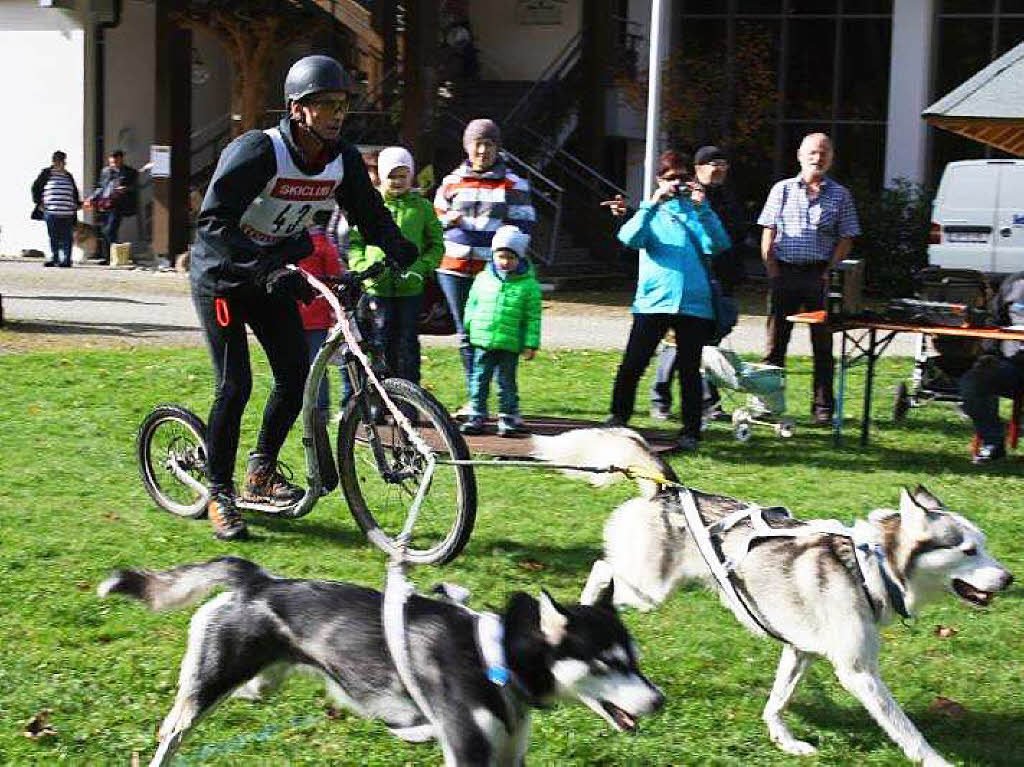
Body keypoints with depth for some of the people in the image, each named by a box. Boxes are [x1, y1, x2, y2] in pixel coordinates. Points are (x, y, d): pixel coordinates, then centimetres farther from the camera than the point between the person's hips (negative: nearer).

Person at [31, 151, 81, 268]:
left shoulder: (68, 176, 16)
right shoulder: (46, 173, 5)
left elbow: (75, 192, 28)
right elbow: (36, 188, 9)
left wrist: (77, 203, 20)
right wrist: (39, 202, 2)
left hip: (68, 213, 2)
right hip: (51, 212, -2)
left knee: (66, 237, -3)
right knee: (53, 237, 2)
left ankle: (66, 259, 2)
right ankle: (54, 258, 12)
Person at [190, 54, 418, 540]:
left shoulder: (343, 159, -8)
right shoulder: (257, 151, -27)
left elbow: (370, 215, 2)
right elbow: (214, 222, -34)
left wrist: (402, 251, -19)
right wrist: (268, 268, -45)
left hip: (272, 273, 6)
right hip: (222, 275, -6)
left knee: (296, 377, -2)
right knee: (235, 386, -10)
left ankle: (261, 472, 17)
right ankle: (218, 494, 4)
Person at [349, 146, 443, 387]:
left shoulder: (422, 206, 6)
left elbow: (436, 245, 9)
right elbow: (354, 242, 10)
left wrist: (421, 268, -6)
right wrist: (362, 267, -7)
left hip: (410, 287, 0)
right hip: (378, 287, 0)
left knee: (408, 343, 2)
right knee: (382, 344, 2)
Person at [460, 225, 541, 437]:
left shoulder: (529, 285, -3)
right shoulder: (483, 278, 5)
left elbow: (533, 318, -2)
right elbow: (471, 304, 17)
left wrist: (531, 344, -5)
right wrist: (471, 327, 12)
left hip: (510, 345, -3)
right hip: (482, 342, 3)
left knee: (507, 382, 6)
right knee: (479, 380, 7)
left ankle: (508, 418, 16)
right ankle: (476, 416, 15)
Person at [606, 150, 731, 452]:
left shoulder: (697, 211, 14)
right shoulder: (651, 211, 12)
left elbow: (719, 245, -4)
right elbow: (629, 238, -9)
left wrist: (702, 207, -11)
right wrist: (652, 205, -16)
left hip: (694, 301, 1)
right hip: (653, 300, -1)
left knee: (690, 370, 4)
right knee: (632, 365, -6)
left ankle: (690, 432, 11)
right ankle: (618, 419, 9)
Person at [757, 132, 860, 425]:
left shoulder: (840, 195, 7)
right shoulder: (782, 190, 8)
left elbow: (845, 240, 5)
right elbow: (768, 236, 6)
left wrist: (829, 273, -7)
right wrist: (772, 271, -4)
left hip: (820, 276, 0)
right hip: (784, 272, 1)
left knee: (823, 343, 3)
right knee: (775, 341, 2)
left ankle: (823, 407, 9)